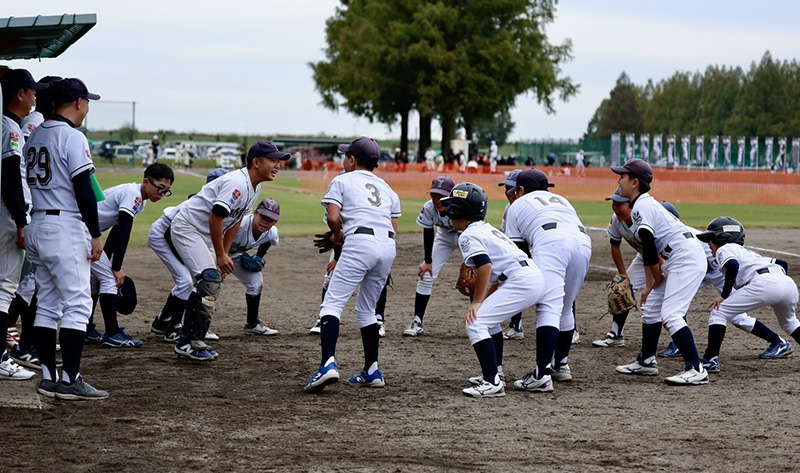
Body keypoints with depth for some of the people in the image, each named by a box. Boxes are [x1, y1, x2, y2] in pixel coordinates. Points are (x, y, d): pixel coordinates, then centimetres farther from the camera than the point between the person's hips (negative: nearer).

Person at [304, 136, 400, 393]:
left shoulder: (342, 181, 11)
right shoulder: (387, 188, 26)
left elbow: (333, 218, -3)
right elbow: (394, 228, 18)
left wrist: (337, 236, 17)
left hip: (360, 242, -6)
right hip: (388, 246, 6)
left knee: (332, 303, -9)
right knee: (367, 308, 20)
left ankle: (328, 364, -29)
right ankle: (372, 371, 18)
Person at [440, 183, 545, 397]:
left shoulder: (468, 235, -5)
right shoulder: (487, 228, 25)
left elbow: (485, 265, -20)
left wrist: (477, 302, -17)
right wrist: (485, 300, 26)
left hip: (521, 281, -10)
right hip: (535, 276, 10)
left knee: (474, 321, -12)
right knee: (488, 317, 29)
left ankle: (493, 383, -18)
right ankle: (495, 373, 35)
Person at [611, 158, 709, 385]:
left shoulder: (641, 207, -13)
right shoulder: (647, 204, 19)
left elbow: (649, 246, -17)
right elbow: (649, 247, 22)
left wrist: (657, 277, -3)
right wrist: (650, 283, 20)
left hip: (686, 258, -11)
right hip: (677, 259, 11)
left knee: (670, 314, -17)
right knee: (651, 305, 18)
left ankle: (696, 369, -20)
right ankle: (646, 361, 31)